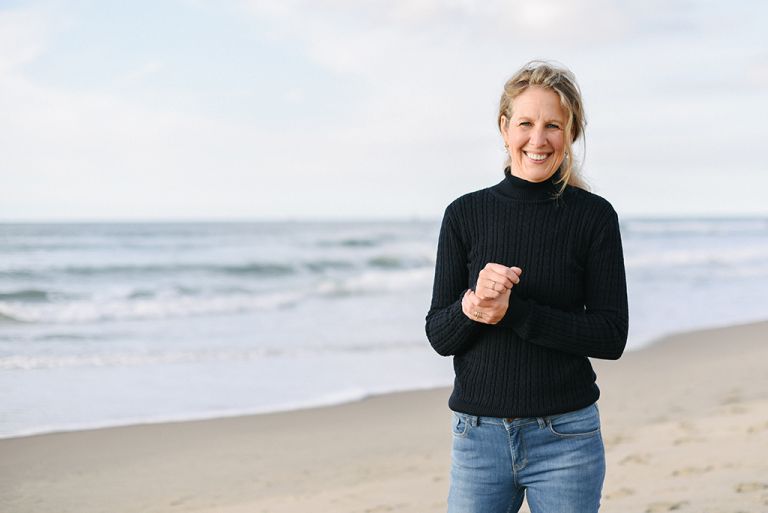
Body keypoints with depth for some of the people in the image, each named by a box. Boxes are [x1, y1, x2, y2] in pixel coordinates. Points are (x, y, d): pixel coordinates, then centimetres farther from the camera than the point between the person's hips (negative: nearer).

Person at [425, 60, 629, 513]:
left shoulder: (594, 216, -3)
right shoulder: (465, 215, 2)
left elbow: (612, 337, -7)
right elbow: (439, 336, 1)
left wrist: (510, 311, -17)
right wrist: (472, 304, -20)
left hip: (566, 437, -1)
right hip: (479, 435, 1)